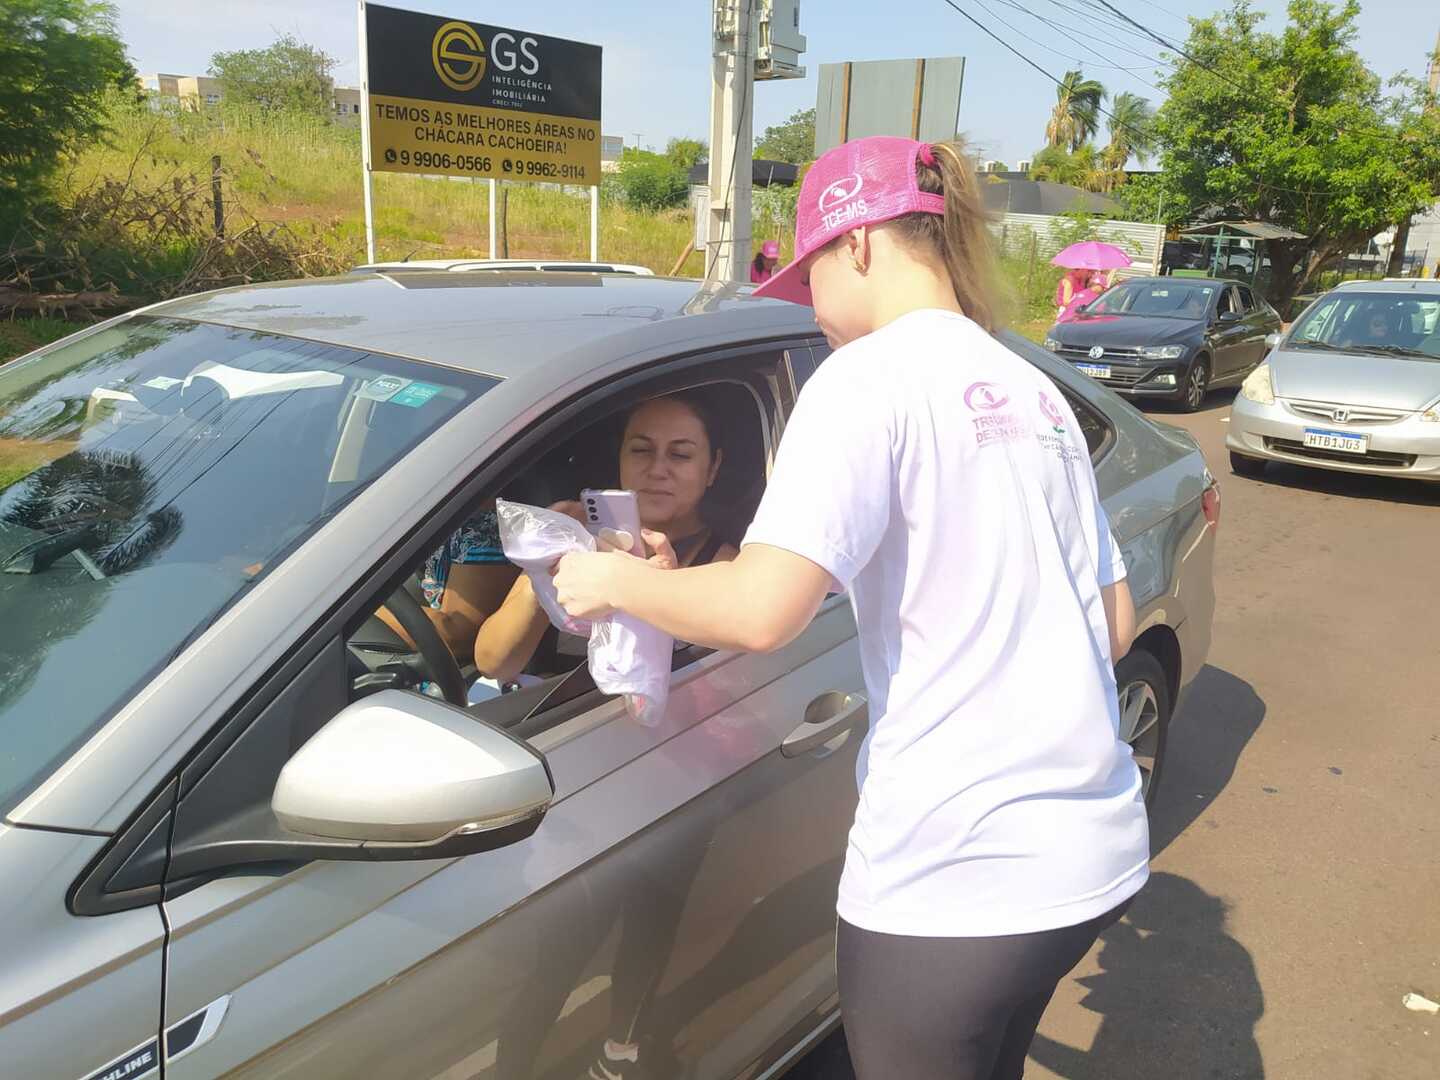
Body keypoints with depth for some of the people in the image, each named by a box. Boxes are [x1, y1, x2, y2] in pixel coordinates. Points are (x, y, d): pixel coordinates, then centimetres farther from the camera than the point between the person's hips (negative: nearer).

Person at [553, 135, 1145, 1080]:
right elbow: (1114, 624, 15)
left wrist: (615, 580, -7)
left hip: (952, 876, -8)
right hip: (1095, 853, 8)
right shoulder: (1035, 392, 12)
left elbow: (761, 611, -24)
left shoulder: (872, 374, -12)